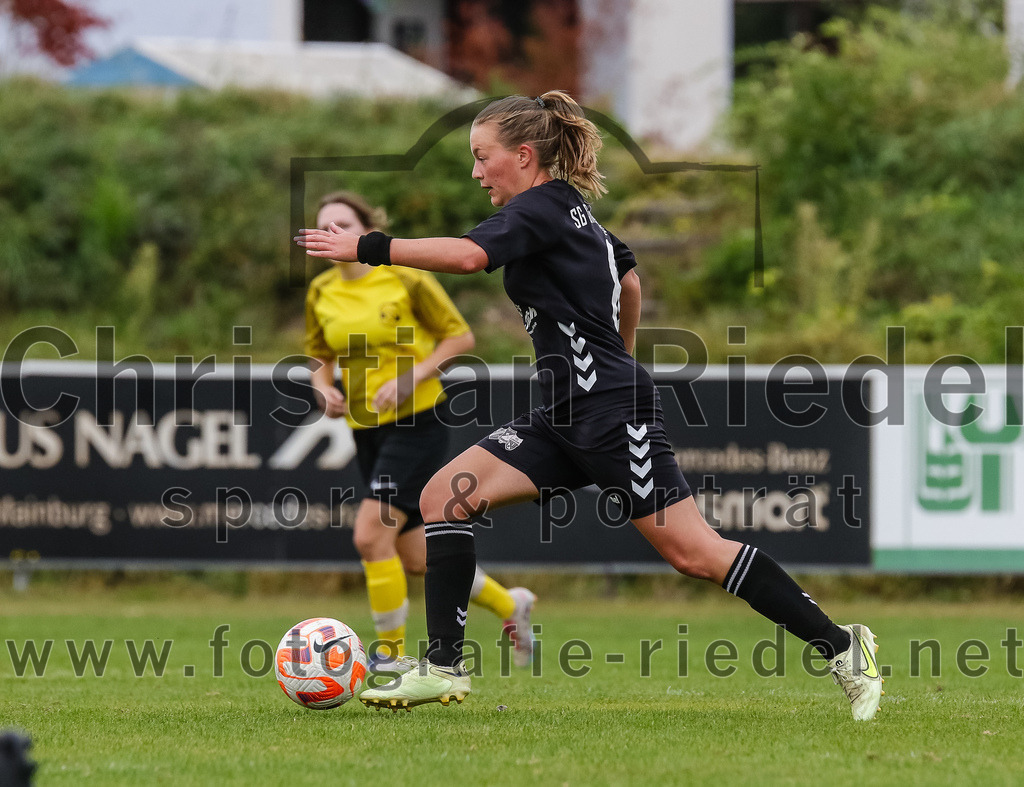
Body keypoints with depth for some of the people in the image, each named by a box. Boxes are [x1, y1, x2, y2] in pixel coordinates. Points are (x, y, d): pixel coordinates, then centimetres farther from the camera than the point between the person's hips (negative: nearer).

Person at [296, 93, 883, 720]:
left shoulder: (541, 208, -12)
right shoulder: (571, 211, 17)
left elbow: (469, 255, -31)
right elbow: (629, 281, 33)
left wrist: (368, 248, -29)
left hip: (612, 412, -10)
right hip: (567, 419, 10)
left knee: (693, 553, -10)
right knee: (445, 496, -1)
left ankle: (843, 649, -4)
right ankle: (445, 668, -2)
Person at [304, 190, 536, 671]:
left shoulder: (405, 279, -11)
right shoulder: (321, 293, 4)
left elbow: (460, 336, -6)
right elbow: (320, 359, 16)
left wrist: (412, 377, -18)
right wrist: (324, 391, -6)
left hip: (416, 422, -6)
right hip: (366, 428, 6)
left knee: (371, 535, -19)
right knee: (416, 557, 10)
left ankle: (390, 654, -5)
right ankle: (510, 605, 32)